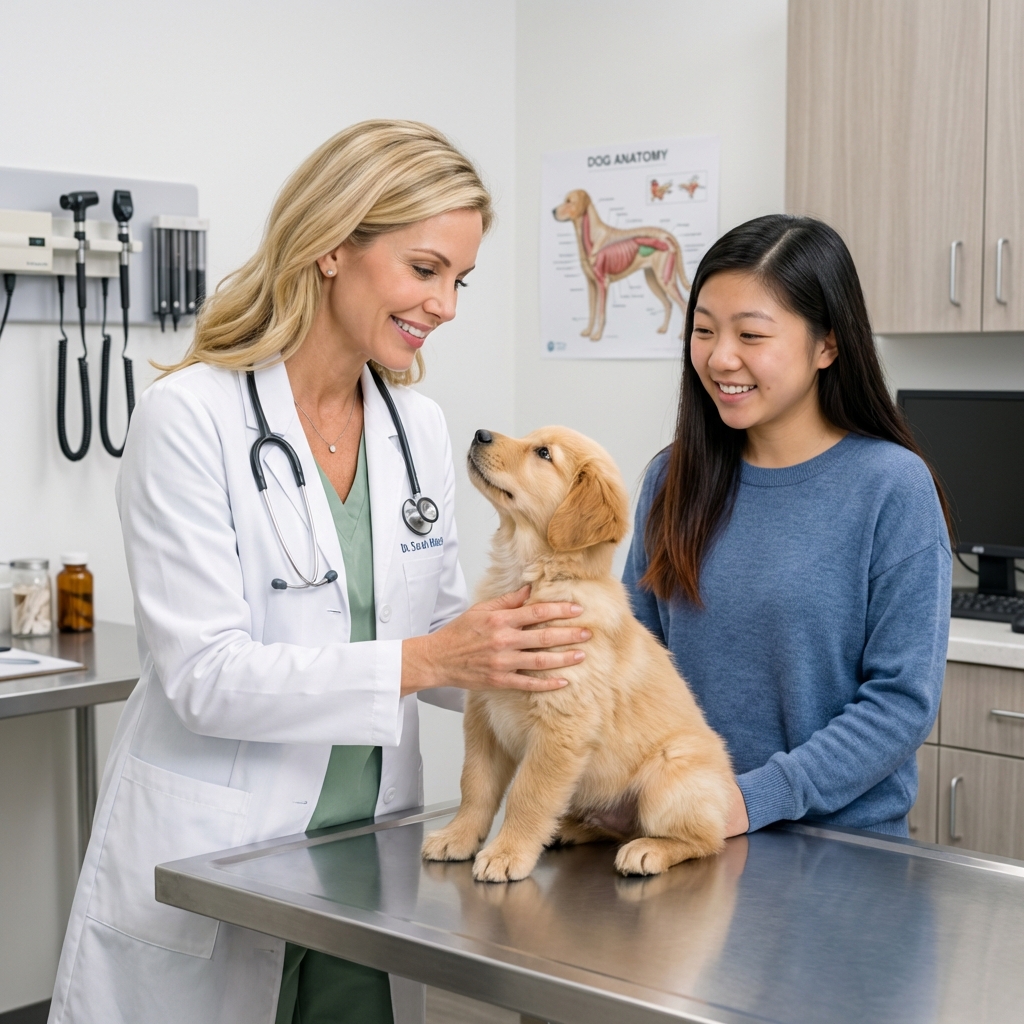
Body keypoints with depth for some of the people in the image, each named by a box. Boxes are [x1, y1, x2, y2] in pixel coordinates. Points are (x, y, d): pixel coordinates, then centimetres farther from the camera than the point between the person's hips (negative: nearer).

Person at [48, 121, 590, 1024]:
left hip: (368, 870, 6)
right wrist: (427, 660, -27)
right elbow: (206, 677, -20)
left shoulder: (421, 427, 5)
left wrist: (515, 657, -9)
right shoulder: (190, 417, -14)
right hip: (204, 882, -5)